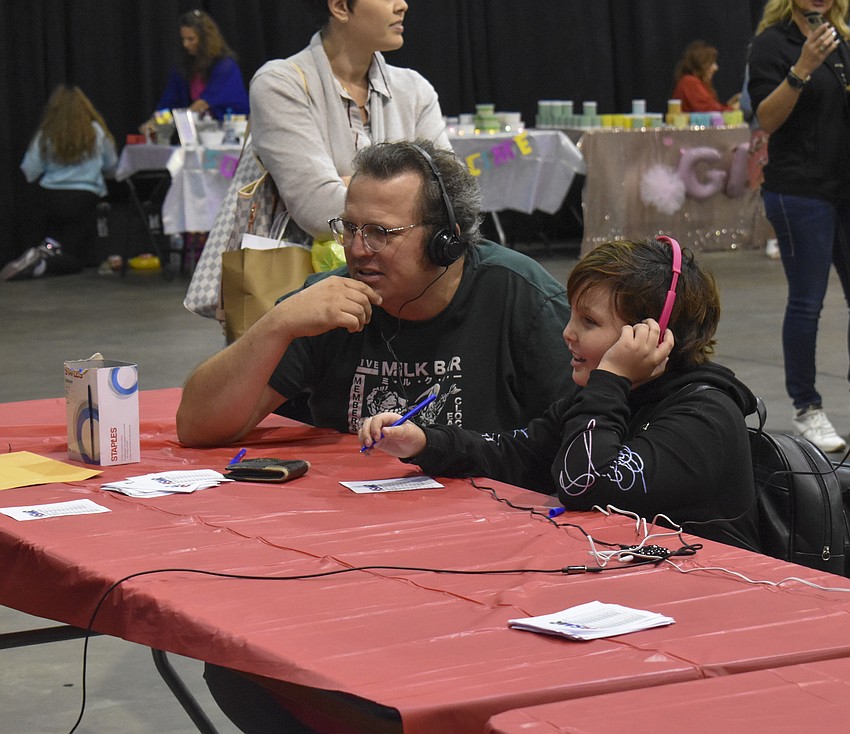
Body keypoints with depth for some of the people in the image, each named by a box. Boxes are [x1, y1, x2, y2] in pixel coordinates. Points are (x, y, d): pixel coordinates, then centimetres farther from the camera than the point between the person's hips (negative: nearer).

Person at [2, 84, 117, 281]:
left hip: (48, 198, 2)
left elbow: (29, 172, -4)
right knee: (75, 259, 1)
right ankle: (40, 265, -29)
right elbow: (111, 166, 9)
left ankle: (49, 247, -6)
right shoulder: (96, 132, -4)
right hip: (83, 200, -2)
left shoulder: (44, 135, -5)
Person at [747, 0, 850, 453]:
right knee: (807, 303, -2)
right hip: (800, 190, -6)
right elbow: (767, 119, -15)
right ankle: (806, 410, 8)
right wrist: (802, 68, -25)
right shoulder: (773, 42, -7)